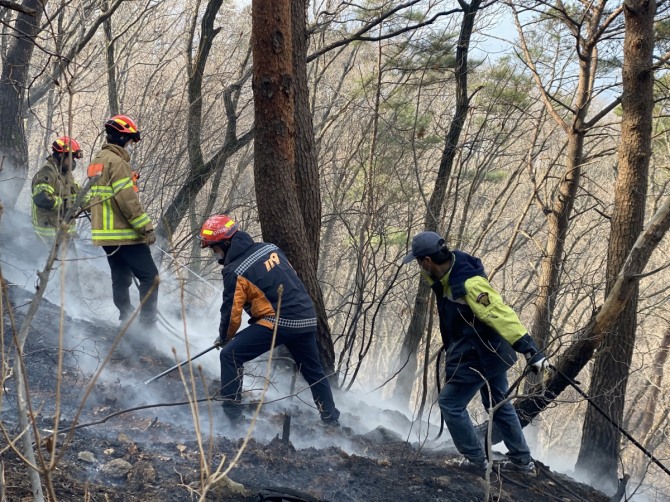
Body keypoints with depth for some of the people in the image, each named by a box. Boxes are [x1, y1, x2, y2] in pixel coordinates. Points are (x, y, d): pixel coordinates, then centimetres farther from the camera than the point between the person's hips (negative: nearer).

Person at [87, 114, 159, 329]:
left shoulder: (97, 161, 17)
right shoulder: (117, 162, -14)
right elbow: (128, 200, -21)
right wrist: (147, 227, -17)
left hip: (104, 233, 10)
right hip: (124, 233, -10)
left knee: (121, 279, 16)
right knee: (150, 277, -8)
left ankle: (126, 321, 19)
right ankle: (148, 324, -13)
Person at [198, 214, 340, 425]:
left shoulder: (235, 272, -10)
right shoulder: (270, 248, 9)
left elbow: (231, 311, -4)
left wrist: (224, 338, 14)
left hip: (278, 321, -8)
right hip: (307, 319, 8)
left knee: (230, 355, -2)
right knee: (313, 371, 25)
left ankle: (231, 408, -4)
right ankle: (330, 417, 35)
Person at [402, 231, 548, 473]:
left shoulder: (469, 284, -32)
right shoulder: (448, 272, -2)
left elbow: (500, 314, -36)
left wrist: (529, 349, -40)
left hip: (478, 358, -10)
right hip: (491, 353, 10)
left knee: (451, 404, 1)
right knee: (499, 405, 20)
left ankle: (476, 461, 10)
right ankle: (522, 461, 30)